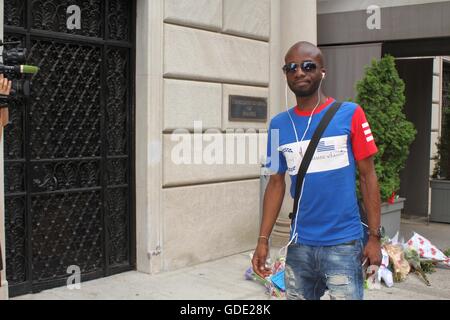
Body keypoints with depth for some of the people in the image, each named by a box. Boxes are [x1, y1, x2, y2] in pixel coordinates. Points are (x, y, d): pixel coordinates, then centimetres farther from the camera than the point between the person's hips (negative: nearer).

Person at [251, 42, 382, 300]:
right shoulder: (279, 125, 5)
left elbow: (367, 176, -3)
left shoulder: (349, 114, -5)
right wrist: (263, 239, 4)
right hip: (299, 245, 4)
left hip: (343, 243, -3)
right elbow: (276, 183, 9)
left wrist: (375, 236, -6)